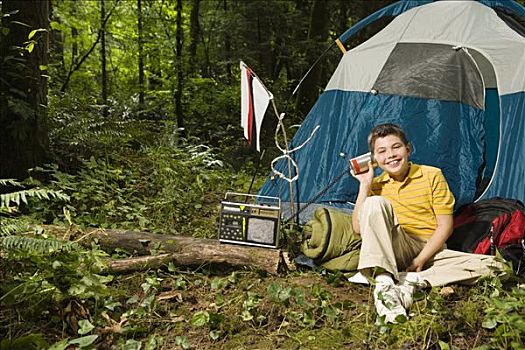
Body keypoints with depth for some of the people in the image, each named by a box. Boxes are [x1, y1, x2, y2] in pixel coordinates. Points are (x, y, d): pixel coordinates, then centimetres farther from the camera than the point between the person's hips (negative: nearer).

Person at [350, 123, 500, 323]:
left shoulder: (432, 176, 2)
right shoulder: (375, 185, 6)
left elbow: (445, 226, -1)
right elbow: (358, 228, -6)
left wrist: (420, 260, -11)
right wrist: (365, 184, -7)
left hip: (430, 252, 1)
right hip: (395, 252, -1)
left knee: (490, 265, -22)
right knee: (375, 203, -27)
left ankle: (410, 280, -29)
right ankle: (384, 282, -38)